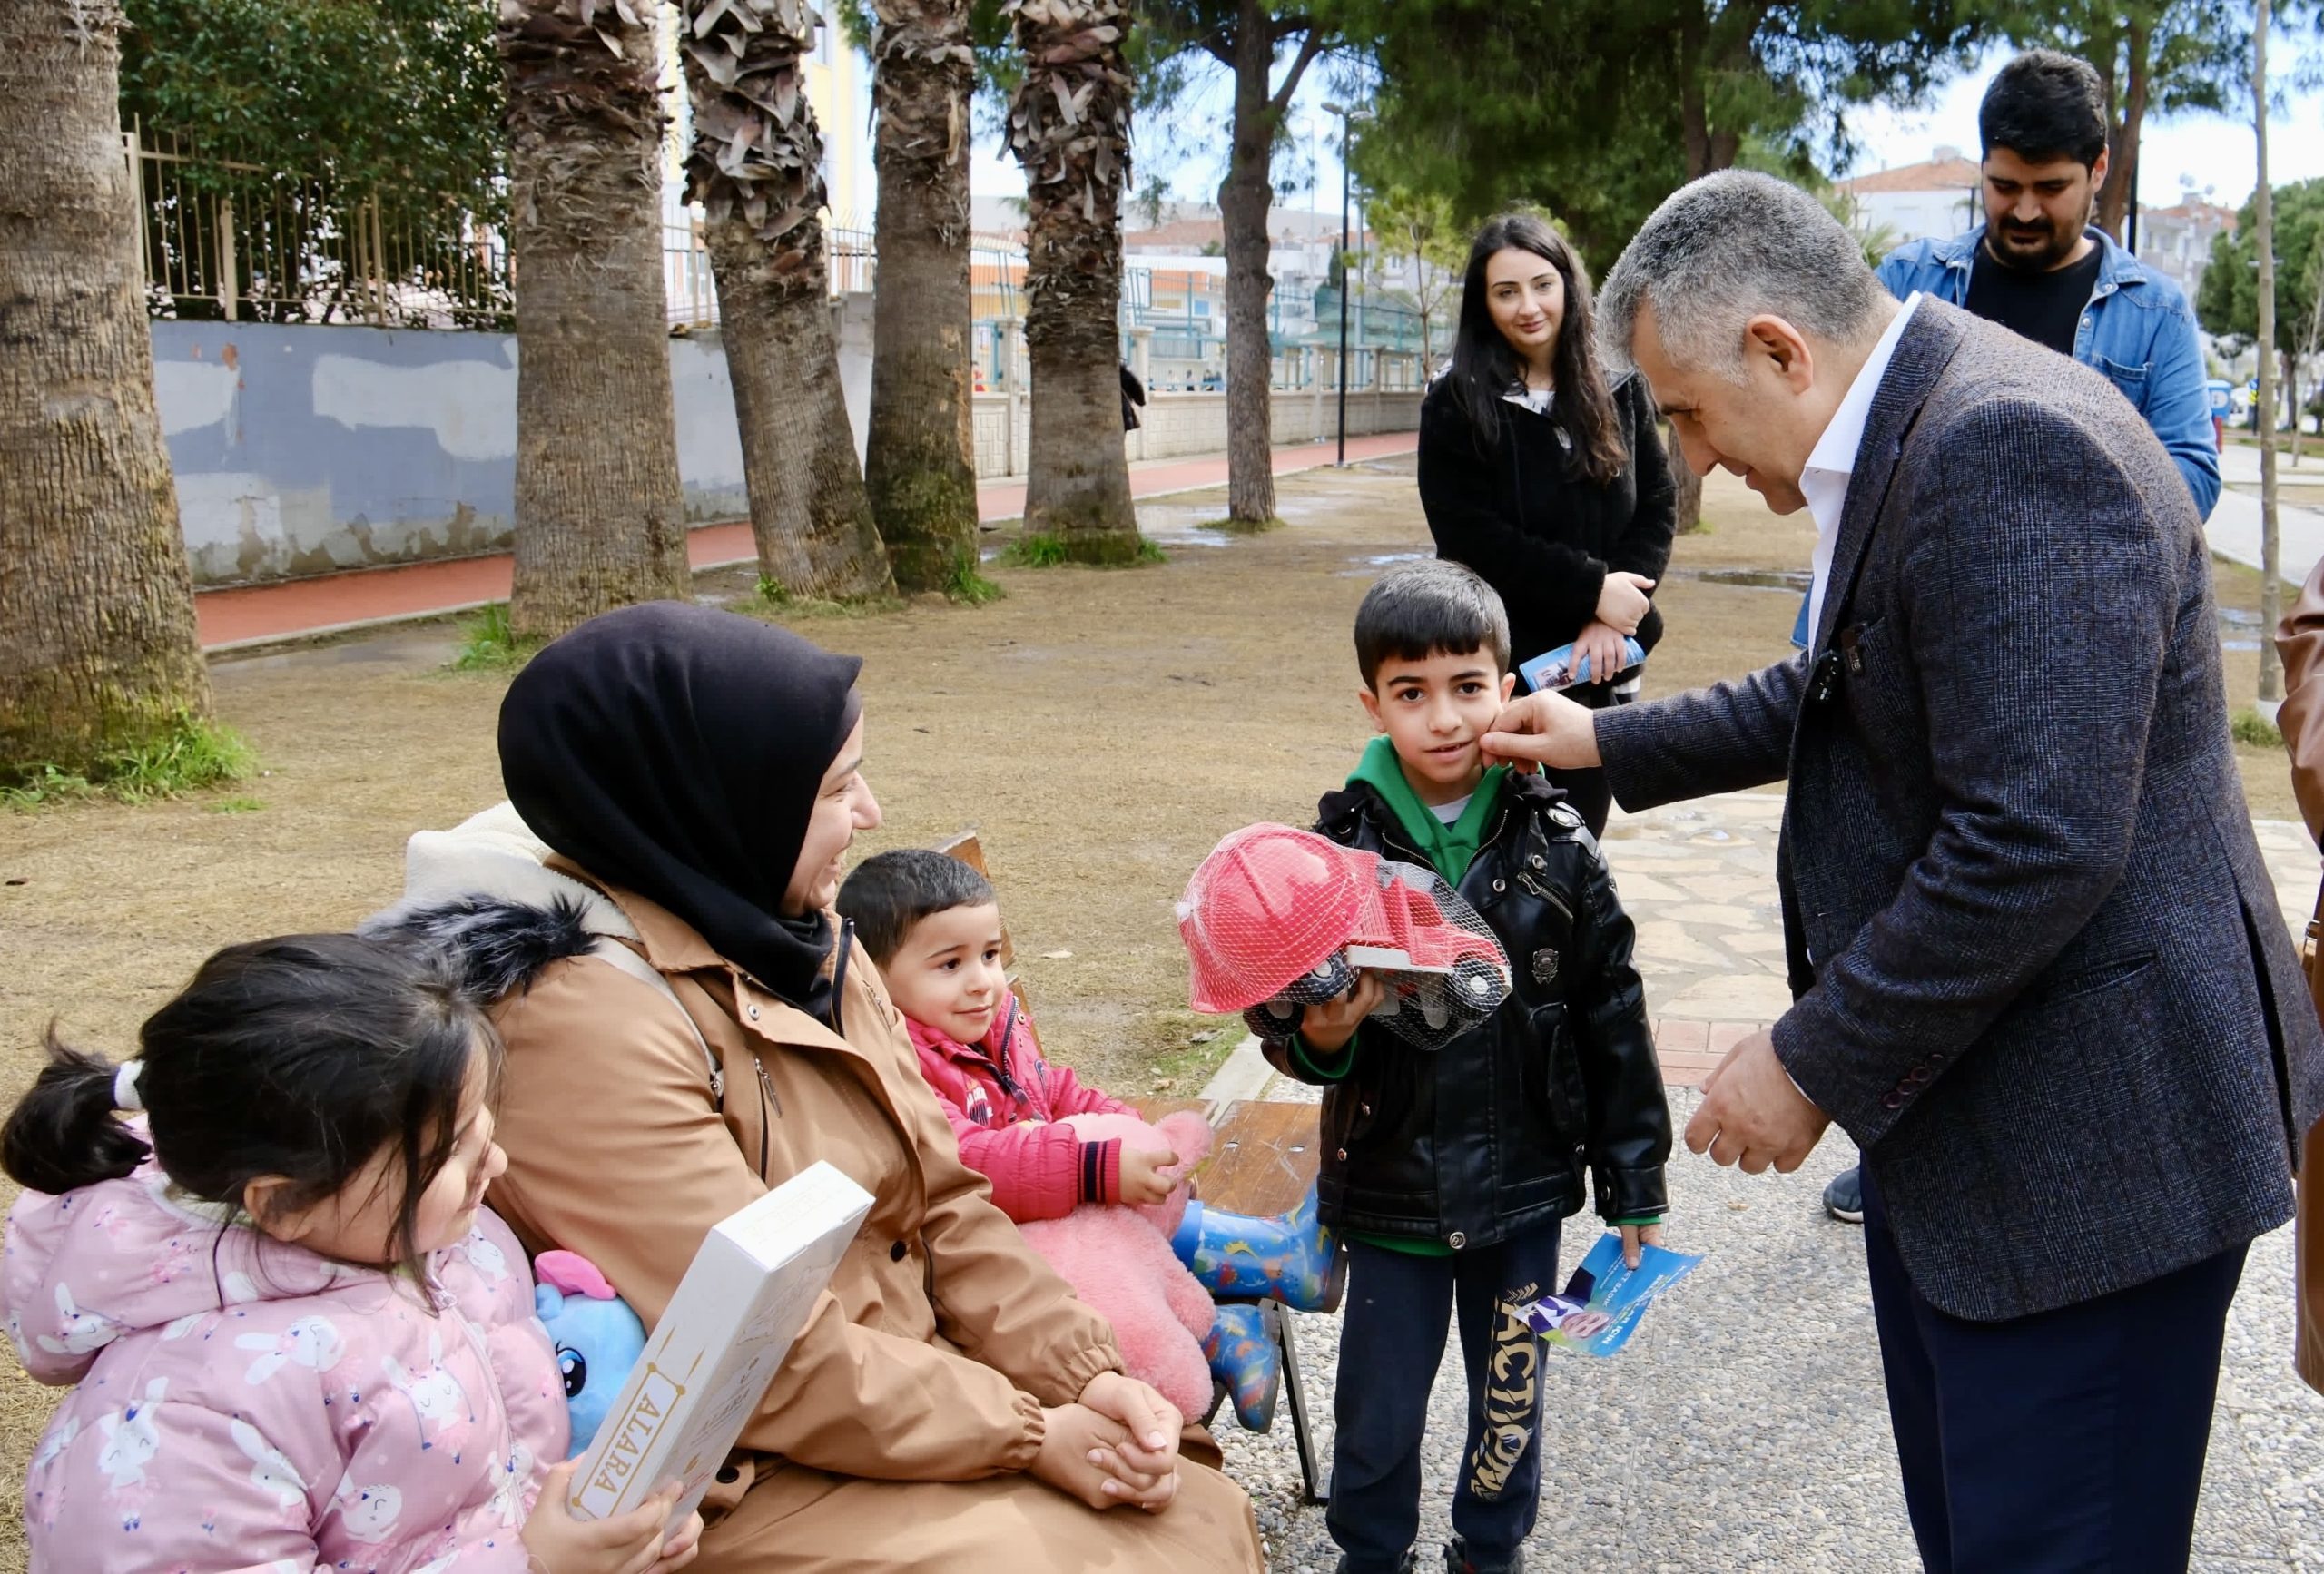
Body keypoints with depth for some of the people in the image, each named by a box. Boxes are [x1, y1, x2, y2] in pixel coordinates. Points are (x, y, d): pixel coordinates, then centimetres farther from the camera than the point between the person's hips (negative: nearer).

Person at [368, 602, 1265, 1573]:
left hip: (903, 1382, 8)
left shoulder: (800, 943, 5)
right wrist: (1029, 1435, -15)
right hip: (740, 1485, -8)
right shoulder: (583, 1019, -23)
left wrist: (1083, 1376, -7)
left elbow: (941, 1198, 6)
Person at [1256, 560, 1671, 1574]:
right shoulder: (1341, 848, -9)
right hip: (1390, 1188, 0)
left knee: (1509, 1398, 17)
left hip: (1523, 1186, 1)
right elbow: (1294, 1017, -4)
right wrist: (1316, 1040, -28)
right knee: (1378, 1411, 13)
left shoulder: (1554, 847, -8)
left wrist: (1635, 1185, 1)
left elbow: (1613, 1022, -2)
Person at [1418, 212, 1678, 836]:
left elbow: (1658, 505, 4)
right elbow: (1470, 536, -11)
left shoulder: (1620, 394, 6)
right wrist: (1592, 589, -15)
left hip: (1599, 666, 3)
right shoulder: (1456, 405, -3)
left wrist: (1612, 618, -12)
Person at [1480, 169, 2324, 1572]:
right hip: (1953, 1108, 10)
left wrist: (1814, 1064, -20)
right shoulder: (1918, 432, 10)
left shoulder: (2008, 447, -23)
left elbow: (2037, 842, -29)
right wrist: (1612, 744, 26)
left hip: (2091, 1140, -10)